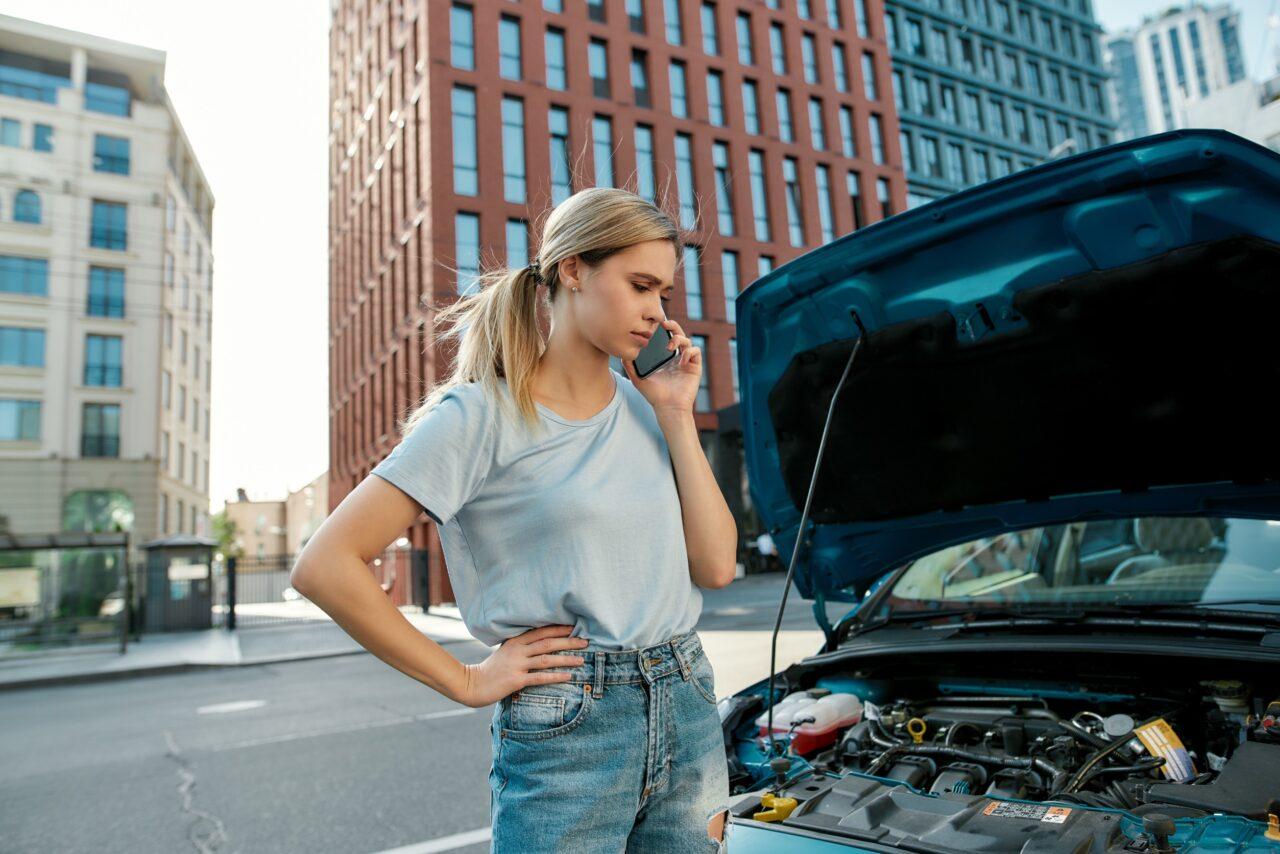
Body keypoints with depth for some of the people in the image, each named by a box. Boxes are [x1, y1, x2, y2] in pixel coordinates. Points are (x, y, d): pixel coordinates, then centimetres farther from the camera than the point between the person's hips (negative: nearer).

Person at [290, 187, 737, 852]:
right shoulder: (481, 415, -12)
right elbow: (323, 567, -16)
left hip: (688, 709, 6)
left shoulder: (646, 406, 6)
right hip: (563, 732, -5)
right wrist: (466, 682, -11)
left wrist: (676, 416, -4)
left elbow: (716, 566, 1)